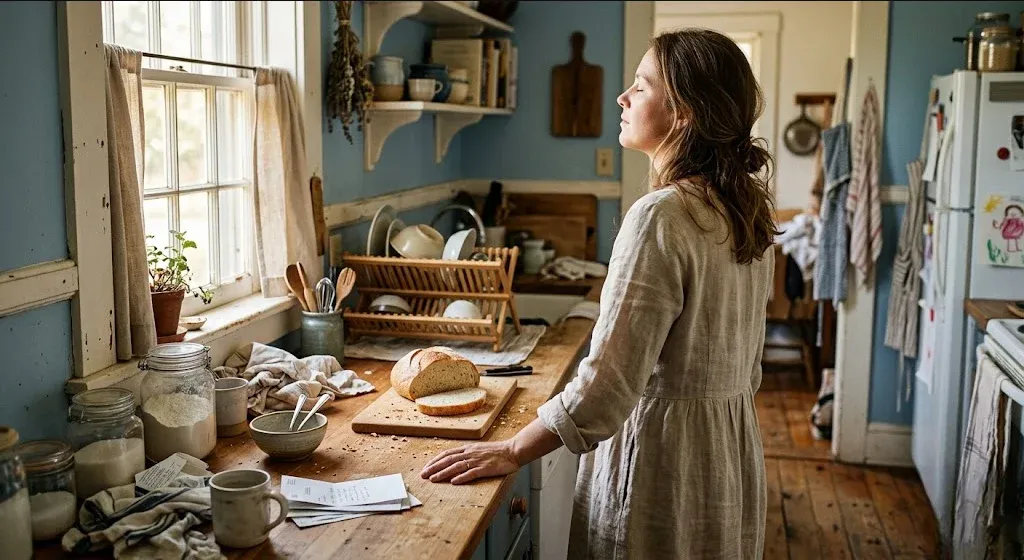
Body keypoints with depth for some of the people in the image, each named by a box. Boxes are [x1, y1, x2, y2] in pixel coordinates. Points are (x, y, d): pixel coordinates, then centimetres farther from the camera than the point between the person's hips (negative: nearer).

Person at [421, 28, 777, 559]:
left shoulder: (661, 216, -23)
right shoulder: (746, 211, 4)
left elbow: (610, 379, -25)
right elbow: (745, 367, 12)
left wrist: (512, 451, -17)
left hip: (662, 452, -8)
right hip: (730, 451, 8)